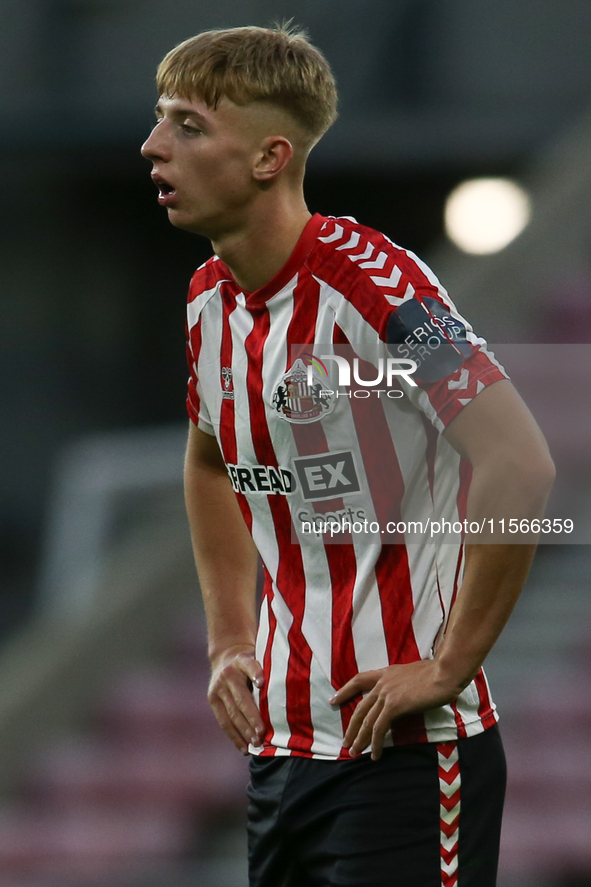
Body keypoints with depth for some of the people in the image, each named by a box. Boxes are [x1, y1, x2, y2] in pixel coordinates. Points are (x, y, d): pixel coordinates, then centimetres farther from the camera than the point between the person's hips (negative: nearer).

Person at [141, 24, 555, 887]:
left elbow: (520, 466, -25)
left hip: (403, 749, -8)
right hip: (280, 744, 8)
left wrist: (446, 670, -20)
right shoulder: (210, 299, 8)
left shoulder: (371, 285, -17)